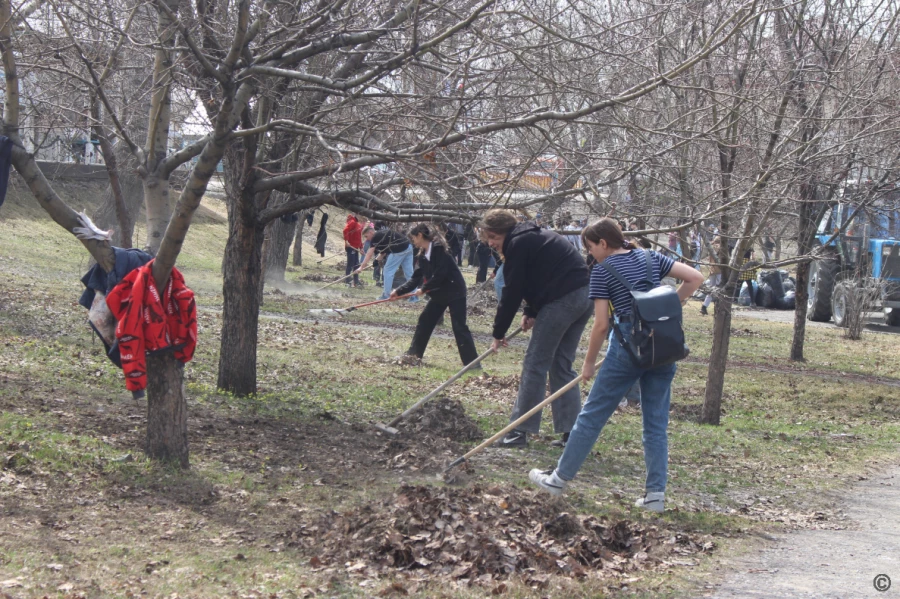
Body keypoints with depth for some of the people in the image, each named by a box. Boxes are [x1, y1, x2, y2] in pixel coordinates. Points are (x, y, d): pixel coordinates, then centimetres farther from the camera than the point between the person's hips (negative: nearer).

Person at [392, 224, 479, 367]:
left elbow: (440, 273, -23)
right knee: (424, 322, 11)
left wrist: (424, 288, -16)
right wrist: (399, 291, 4)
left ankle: (472, 363, -10)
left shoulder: (439, 248, -17)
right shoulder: (423, 255, 9)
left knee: (459, 327, -11)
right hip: (439, 294, 9)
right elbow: (416, 277, 10)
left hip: (454, 292, -9)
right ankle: (414, 355, 21)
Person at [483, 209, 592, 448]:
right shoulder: (534, 236, 23)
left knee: (535, 364, -3)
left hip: (562, 300, -10)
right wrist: (532, 313, 12)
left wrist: (498, 333, -1)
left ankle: (520, 431, -1)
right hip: (585, 295, 10)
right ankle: (571, 431, 13)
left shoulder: (518, 244, -7)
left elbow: (512, 292, -7)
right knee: (562, 365, 14)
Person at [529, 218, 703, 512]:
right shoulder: (651, 258, 9)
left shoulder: (602, 271, -4)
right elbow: (695, 277, 4)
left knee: (593, 415, 7)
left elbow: (601, 324, -7)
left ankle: (560, 478, 17)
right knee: (656, 422, 11)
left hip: (629, 346, -5)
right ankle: (656, 493, 8)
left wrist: (589, 362, 4)